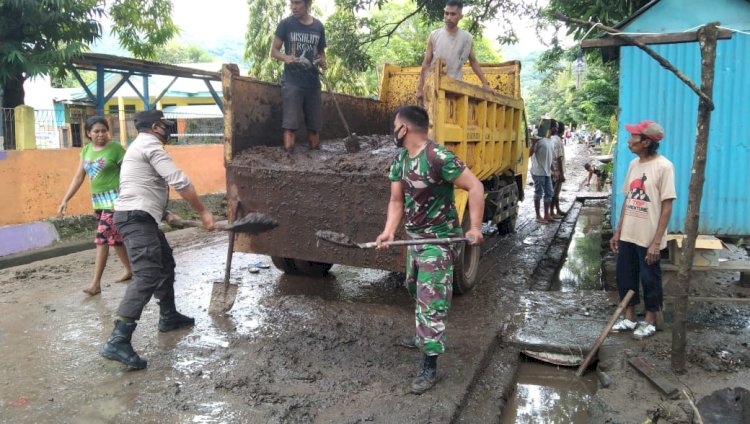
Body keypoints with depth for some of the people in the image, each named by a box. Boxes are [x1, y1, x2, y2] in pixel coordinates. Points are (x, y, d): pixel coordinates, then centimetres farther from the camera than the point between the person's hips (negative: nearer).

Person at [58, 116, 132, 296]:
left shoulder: (115, 148, -10)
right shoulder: (86, 150, 9)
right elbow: (78, 177, 12)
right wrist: (65, 200, 8)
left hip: (114, 199, -7)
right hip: (98, 200, 7)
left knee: (102, 238, -9)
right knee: (114, 238, 15)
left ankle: (96, 283, -4)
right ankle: (129, 270, 30)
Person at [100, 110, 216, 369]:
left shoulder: (140, 146, 25)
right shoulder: (150, 144, -8)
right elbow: (179, 181, -17)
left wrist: (165, 214, 34)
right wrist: (203, 212, -14)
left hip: (140, 217, 11)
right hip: (136, 218, -11)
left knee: (165, 263, 22)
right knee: (147, 276, -19)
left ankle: (168, 316, 34)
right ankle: (117, 341, -24)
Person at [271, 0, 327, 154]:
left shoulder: (318, 27, 8)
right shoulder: (286, 24, -1)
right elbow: (274, 51, 2)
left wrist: (322, 62, -4)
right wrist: (285, 57, -19)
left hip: (313, 82, 3)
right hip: (292, 81, -3)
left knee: (315, 125, 7)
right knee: (290, 124, -10)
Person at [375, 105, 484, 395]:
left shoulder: (439, 157, -23)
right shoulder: (399, 161, 4)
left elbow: (475, 187, -22)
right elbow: (397, 200, 4)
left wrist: (475, 227, -28)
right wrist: (389, 231, -13)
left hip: (439, 240, -9)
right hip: (415, 238, 9)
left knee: (431, 301, -7)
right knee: (417, 291, 24)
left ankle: (430, 367, 2)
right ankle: (427, 337, 46)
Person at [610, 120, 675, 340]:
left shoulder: (663, 166, -14)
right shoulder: (633, 164, 6)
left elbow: (667, 207, -15)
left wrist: (656, 242, -17)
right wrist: (618, 231, 12)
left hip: (648, 238, -6)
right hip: (628, 235, 7)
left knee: (650, 279, 8)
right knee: (624, 275, 13)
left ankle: (649, 321, 25)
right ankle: (629, 317, 29)